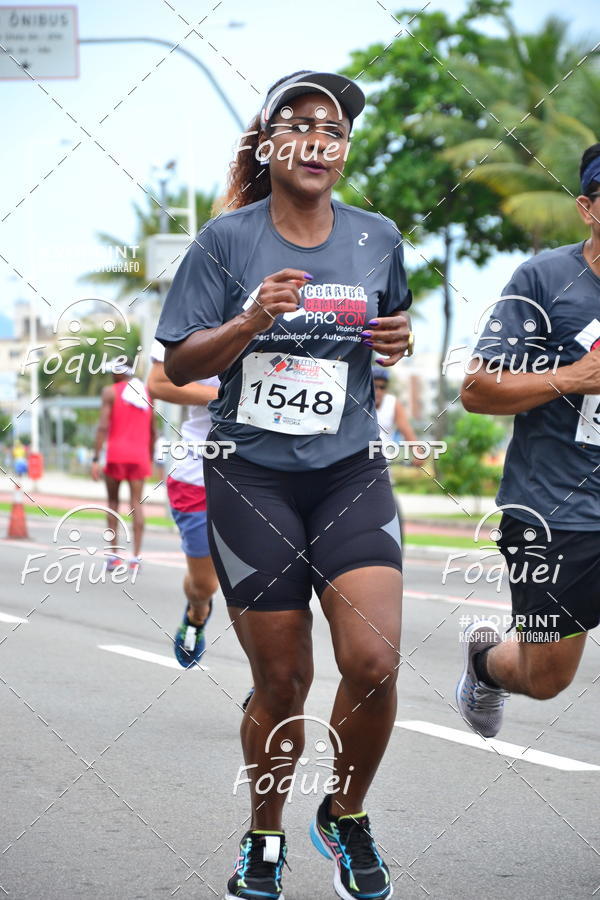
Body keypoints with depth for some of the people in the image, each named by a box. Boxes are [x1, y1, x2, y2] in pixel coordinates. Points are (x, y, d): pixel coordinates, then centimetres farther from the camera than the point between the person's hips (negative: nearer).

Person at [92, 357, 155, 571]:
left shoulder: (111, 392, -1)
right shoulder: (148, 393, 13)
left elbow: (103, 426, -9)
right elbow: (152, 431, 17)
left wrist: (96, 458, -10)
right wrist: (150, 457, 26)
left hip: (116, 453, -3)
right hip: (139, 454, 3)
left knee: (113, 501, 8)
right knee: (136, 503, 2)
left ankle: (113, 555, 4)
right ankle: (136, 557, -5)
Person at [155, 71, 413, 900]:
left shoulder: (378, 239, 6)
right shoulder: (229, 239, -2)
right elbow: (179, 365, -2)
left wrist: (397, 344, -2)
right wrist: (253, 320, -18)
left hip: (350, 473, 2)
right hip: (252, 479, -2)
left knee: (373, 661, -14)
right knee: (281, 683, 3)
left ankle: (347, 816, 14)